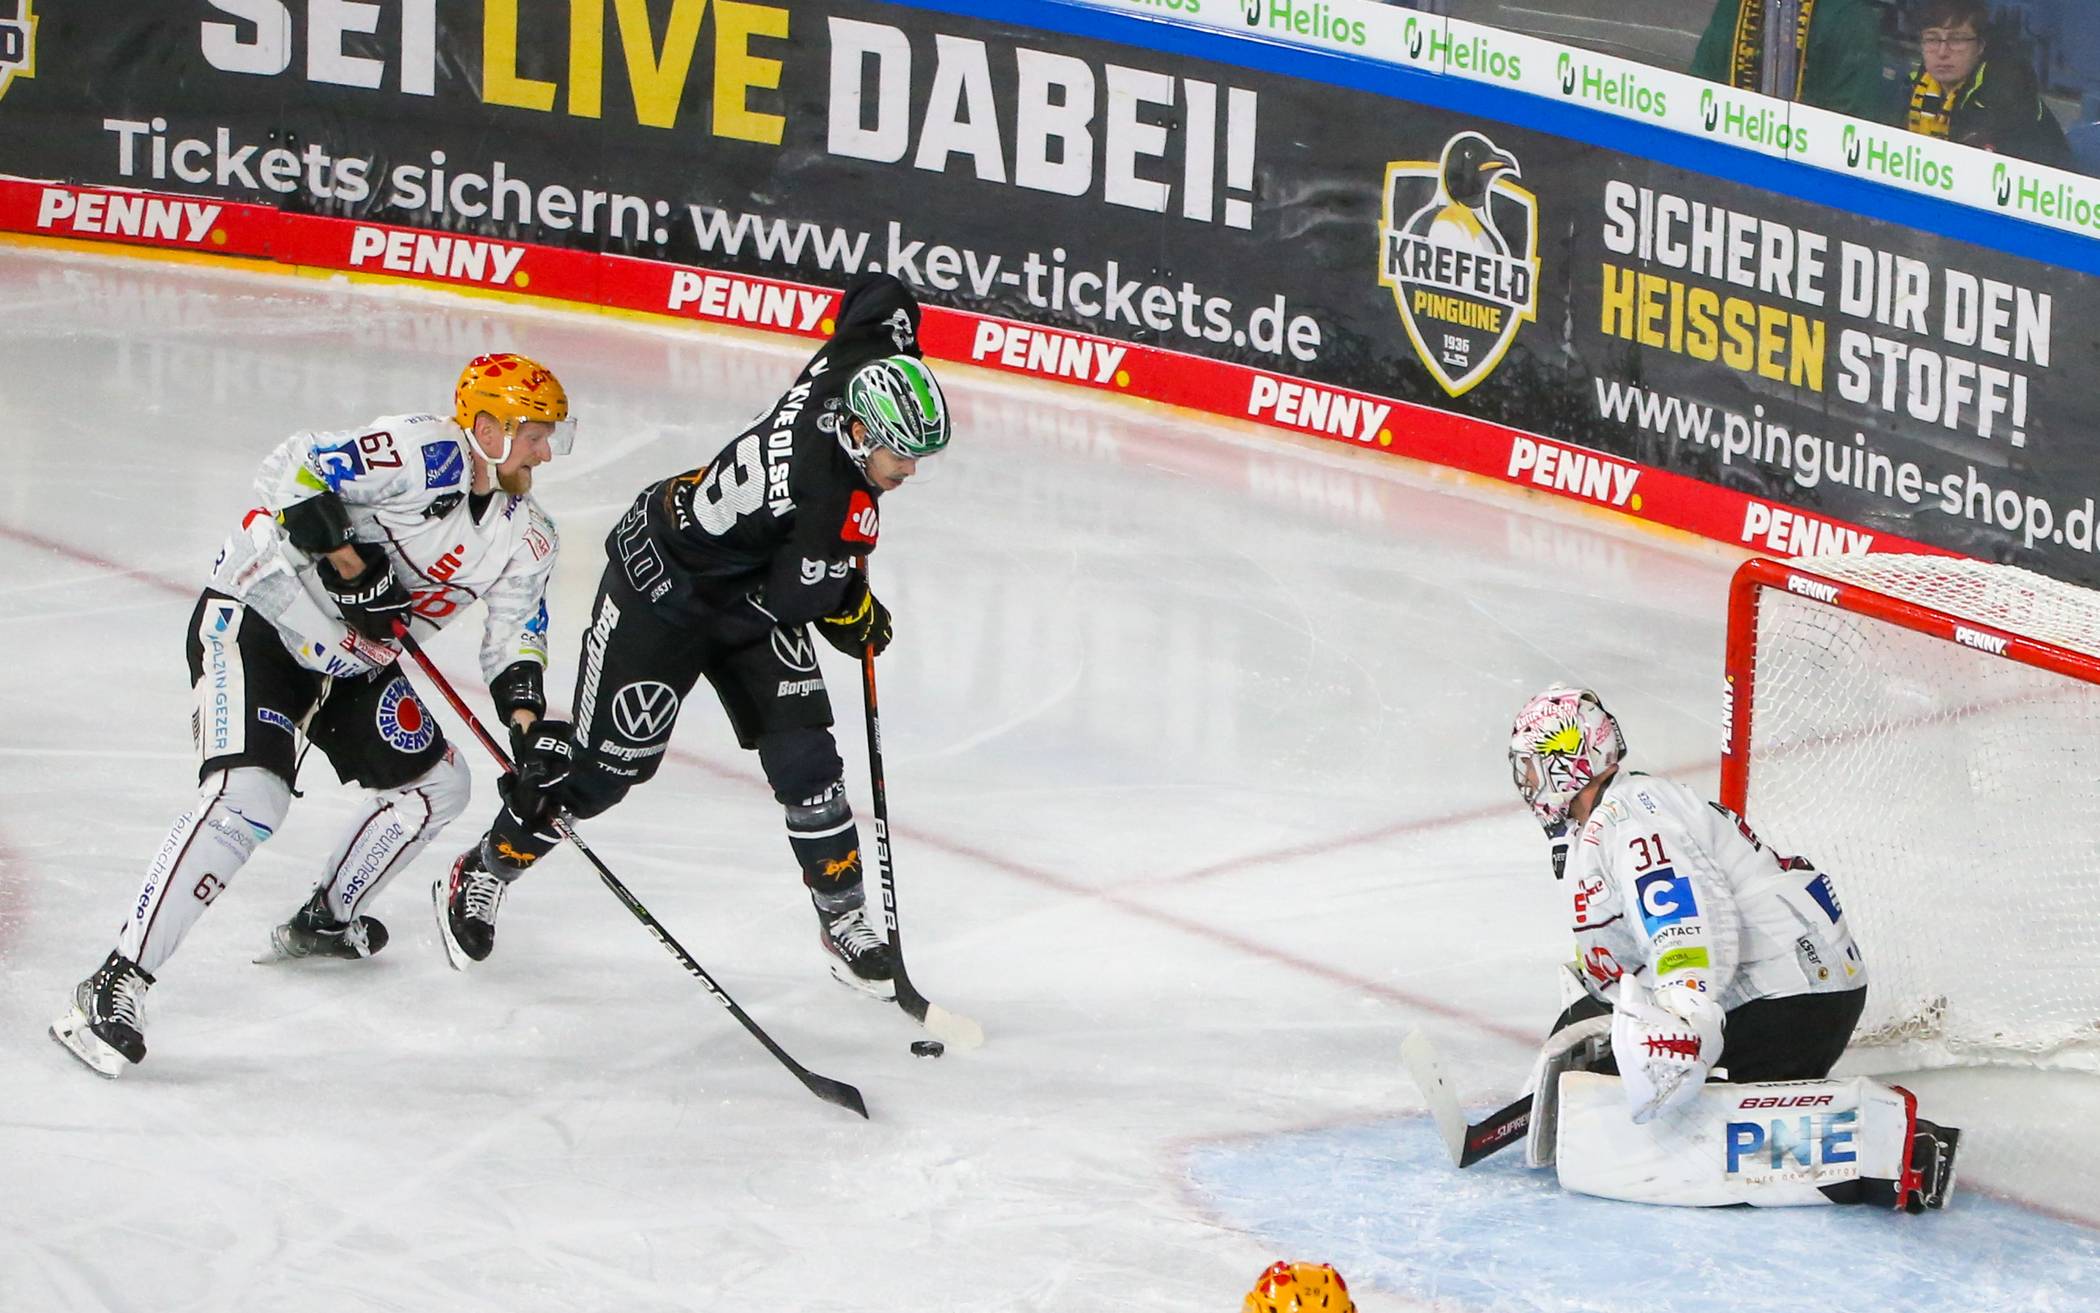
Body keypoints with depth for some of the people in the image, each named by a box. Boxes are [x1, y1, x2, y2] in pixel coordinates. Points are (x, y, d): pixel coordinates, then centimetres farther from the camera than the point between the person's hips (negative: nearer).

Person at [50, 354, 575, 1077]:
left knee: (436, 783, 14)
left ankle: (325, 922, 35)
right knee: (248, 795, -26)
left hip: (350, 661, 9)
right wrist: (345, 556, -28)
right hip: (254, 619, -9)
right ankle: (117, 983, -27)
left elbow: (515, 636, 10)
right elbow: (288, 470, -28)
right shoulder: (422, 454, -22)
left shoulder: (526, 537, 4)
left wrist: (528, 720, -6)